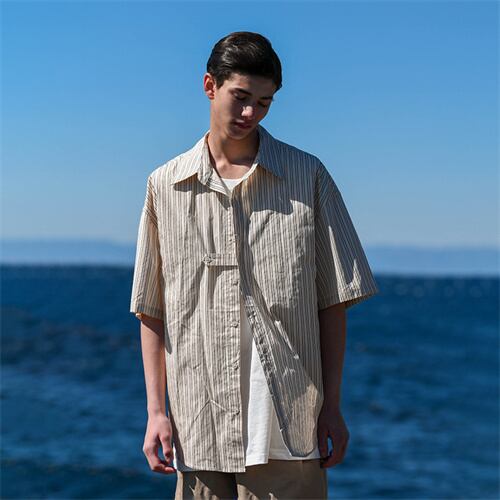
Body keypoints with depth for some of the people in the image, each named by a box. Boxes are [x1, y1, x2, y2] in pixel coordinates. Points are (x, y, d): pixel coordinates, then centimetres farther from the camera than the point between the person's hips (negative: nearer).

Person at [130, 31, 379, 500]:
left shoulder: (308, 176, 4)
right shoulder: (165, 185, 7)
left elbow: (332, 301, 5)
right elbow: (152, 310, 10)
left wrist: (332, 406, 1)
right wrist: (156, 411, 4)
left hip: (287, 426, -1)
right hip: (199, 429, 1)